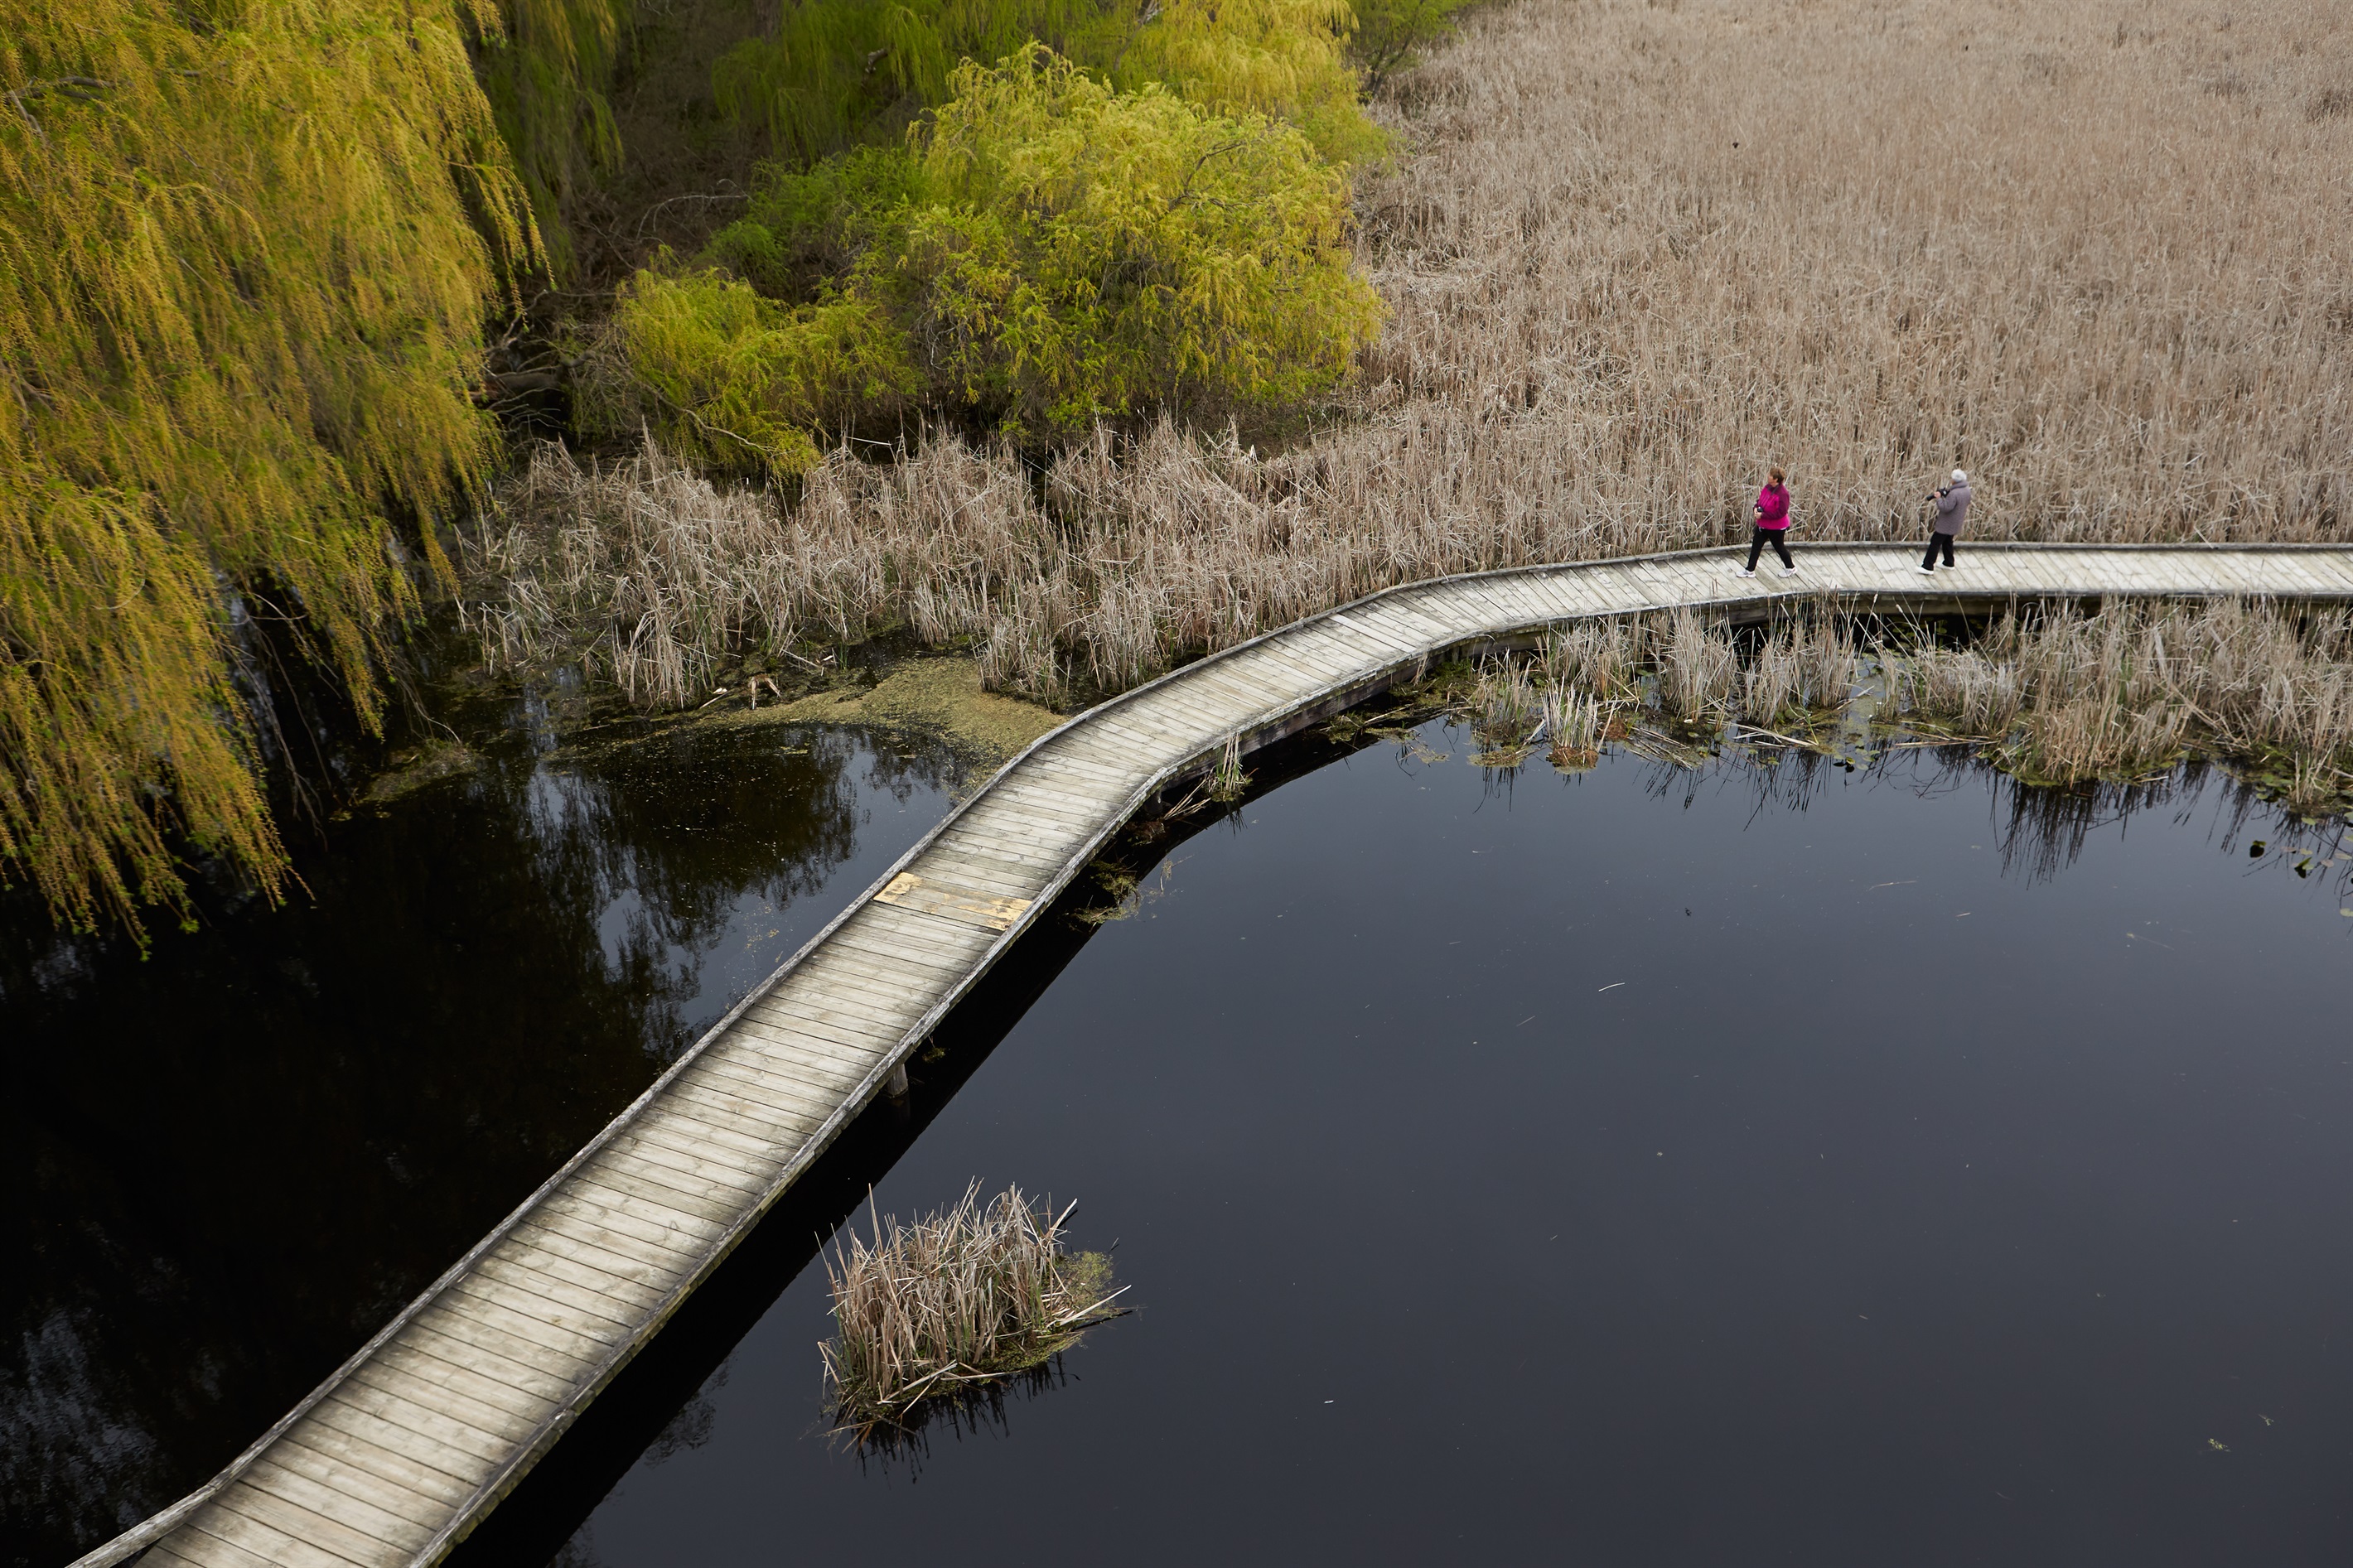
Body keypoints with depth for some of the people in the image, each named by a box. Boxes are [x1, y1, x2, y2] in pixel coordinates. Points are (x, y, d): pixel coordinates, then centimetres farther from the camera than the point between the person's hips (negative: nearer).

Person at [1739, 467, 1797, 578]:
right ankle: (1750, 570, 19)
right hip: (1763, 525, 8)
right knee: (1756, 546, 10)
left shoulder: (1782, 494, -27)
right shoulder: (1768, 487, -2)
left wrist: (1763, 515, -27)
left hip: (1776, 528, -8)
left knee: (1779, 547, 11)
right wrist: (1757, 507, -7)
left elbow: (1781, 513, -28)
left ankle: (1791, 568, 32)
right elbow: (1760, 499, 15)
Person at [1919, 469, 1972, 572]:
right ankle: (1949, 564, 34)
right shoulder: (1966, 490, 2)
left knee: (1935, 543, -3)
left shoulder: (1954, 493, -29)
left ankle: (1928, 567, -2)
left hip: (1947, 524, -9)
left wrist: (1939, 498, -17)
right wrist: (1944, 495, 3)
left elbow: (1945, 508, -30)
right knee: (1947, 542, 24)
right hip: (1955, 524, 9)